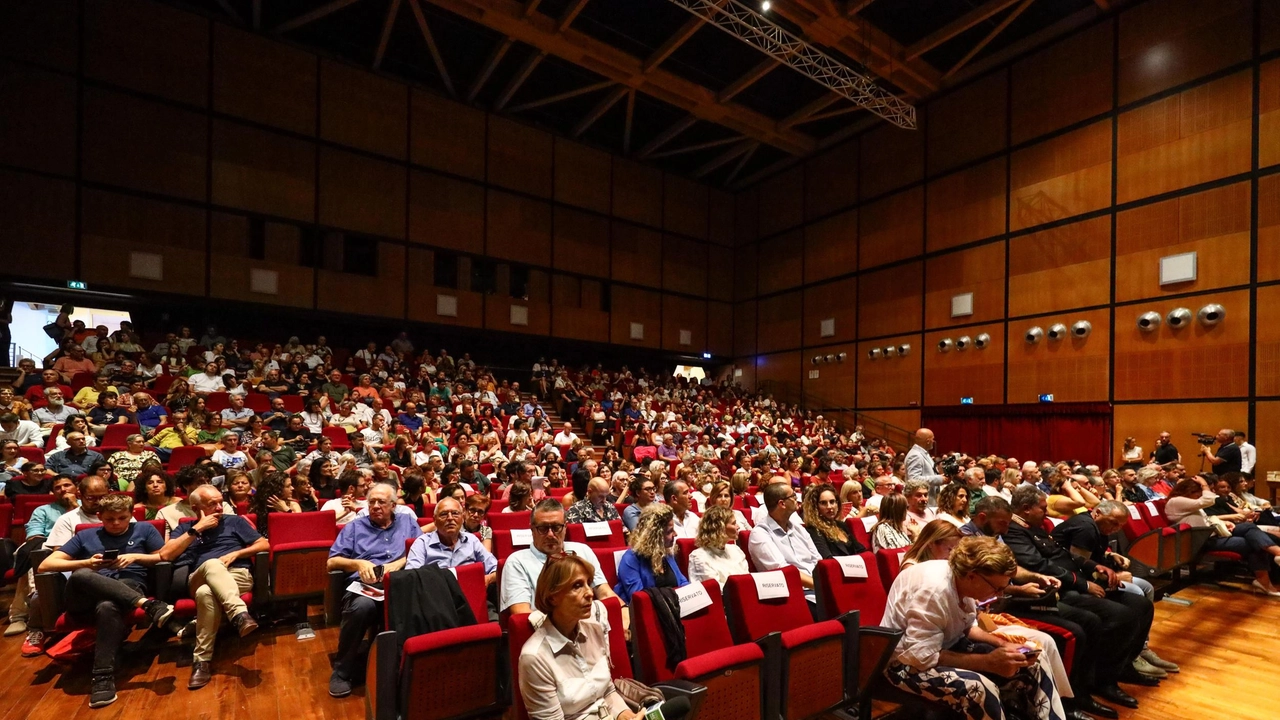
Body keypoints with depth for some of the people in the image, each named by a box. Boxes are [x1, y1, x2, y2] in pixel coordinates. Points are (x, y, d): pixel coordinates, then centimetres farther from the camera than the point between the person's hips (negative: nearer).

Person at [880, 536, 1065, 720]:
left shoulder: (963, 580, -7)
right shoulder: (934, 589, -32)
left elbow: (967, 627, 10)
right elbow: (921, 656, -32)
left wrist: (1002, 643, -8)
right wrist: (988, 662, -28)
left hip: (946, 645, 9)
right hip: (907, 659, -9)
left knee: (1033, 662, 2)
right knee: (980, 689, -33)